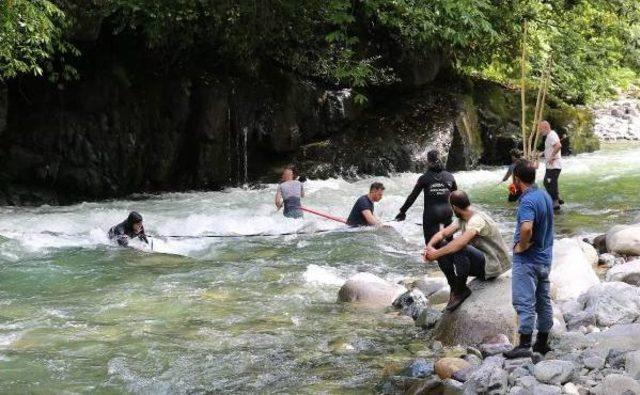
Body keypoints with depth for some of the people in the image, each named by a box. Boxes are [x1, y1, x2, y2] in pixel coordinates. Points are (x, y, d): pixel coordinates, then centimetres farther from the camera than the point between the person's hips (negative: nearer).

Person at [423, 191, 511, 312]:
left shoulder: (477, 220, -24)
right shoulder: (462, 220, 6)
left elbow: (460, 242, -38)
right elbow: (443, 233, 5)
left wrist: (436, 254, -31)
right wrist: (429, 246, -15)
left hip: (492, 266, -9)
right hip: (480, 261, 9)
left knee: (460, 250, -35)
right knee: (442, 250, -4)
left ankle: (460, 290, -15)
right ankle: (454, 287, -3)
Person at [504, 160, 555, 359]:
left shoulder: (528, 201, -22)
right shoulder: (545, 195, 7)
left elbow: (526, 228, -37)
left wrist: (522, 246, -22)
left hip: (527, 260, -9)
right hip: (545, 258, 9)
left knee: (524, 302, -5)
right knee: (544, 301, 13)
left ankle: (524, 345, -4)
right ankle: (542, 342, 22)